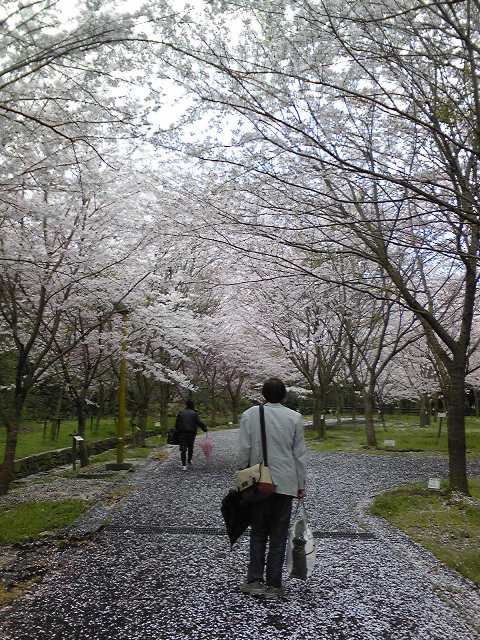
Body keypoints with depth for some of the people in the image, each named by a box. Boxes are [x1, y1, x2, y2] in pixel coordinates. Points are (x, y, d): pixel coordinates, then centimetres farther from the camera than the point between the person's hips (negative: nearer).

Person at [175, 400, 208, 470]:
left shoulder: (181, 413, 3)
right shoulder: (194, 413, -3)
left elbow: (177, 423, 3)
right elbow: (199, 422, -9)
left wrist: (177, 431, 12)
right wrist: (205, 428, 0)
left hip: (182, 433, 0)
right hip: (191, 433, 0)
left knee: (183, 449, -2)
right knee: (190, 447, 20)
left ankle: (184, 465, -10)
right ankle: (189, 460, 36)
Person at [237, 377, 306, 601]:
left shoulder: (249, 415, -5)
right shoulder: (294, 417, -4)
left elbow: (243, 452, -5)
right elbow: (299, 454, -1)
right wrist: (301, 485, 8)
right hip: (285, 484, 0)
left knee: (258, 533, 15)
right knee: (278, 536, 10)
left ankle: (255, 580, 10)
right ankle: (273, 586, 14)